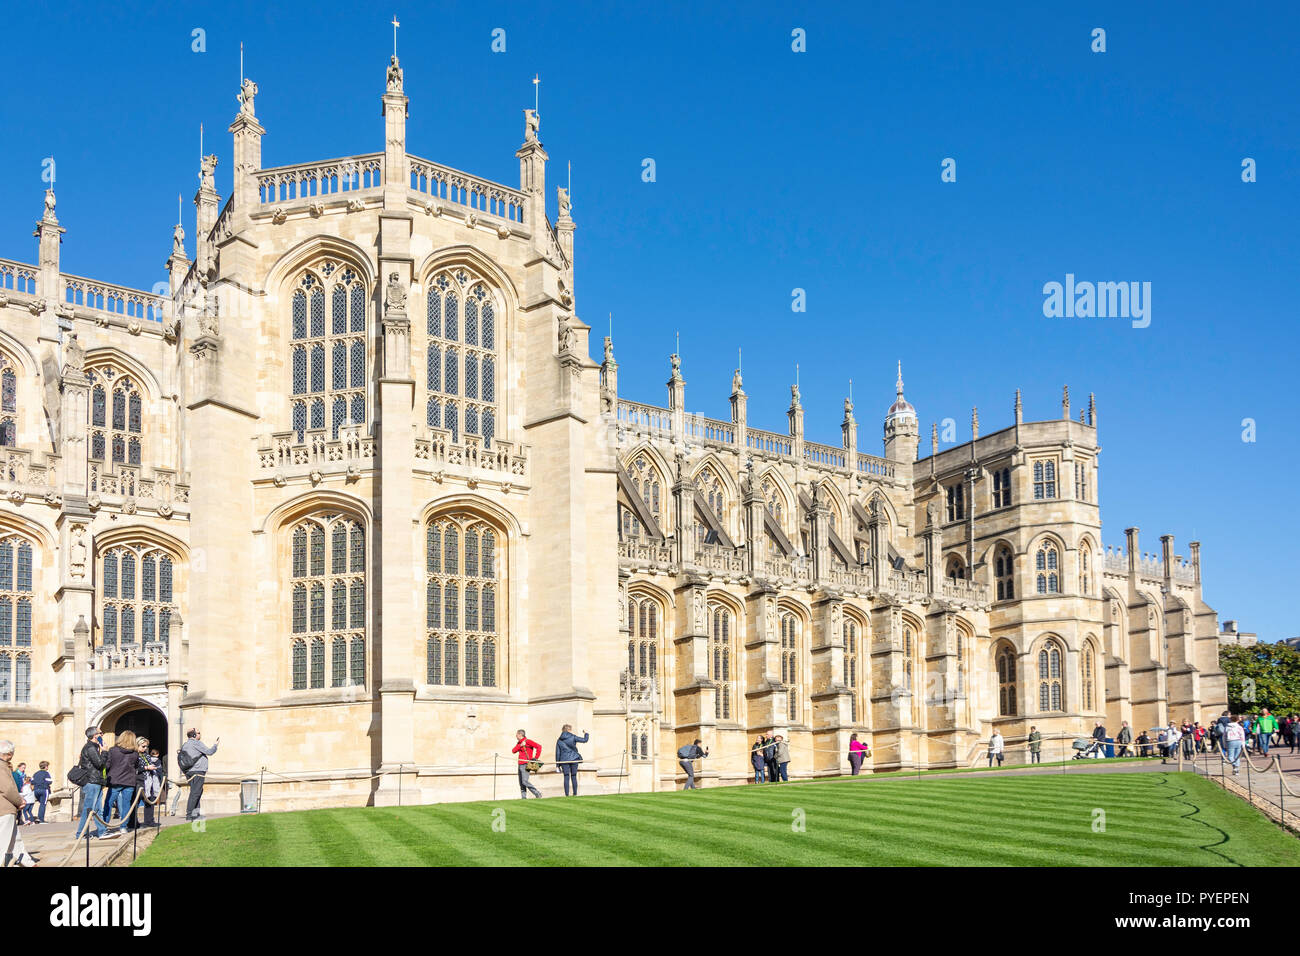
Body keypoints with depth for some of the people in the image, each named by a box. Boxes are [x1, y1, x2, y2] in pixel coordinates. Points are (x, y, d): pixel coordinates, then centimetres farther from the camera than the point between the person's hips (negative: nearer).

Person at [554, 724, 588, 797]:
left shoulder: (559, 740, 7)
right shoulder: (573, 737, -2)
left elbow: (557, 753, 7)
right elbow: (584, 740, 0)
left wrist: (558, 765, 11)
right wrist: (586, 734, 22)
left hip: (564, 760, 1)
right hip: (574, 759, -1)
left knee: (566, 777, 1)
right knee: (574, 777, 6)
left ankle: (567, 794, -5)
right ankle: (575, 794, 6)